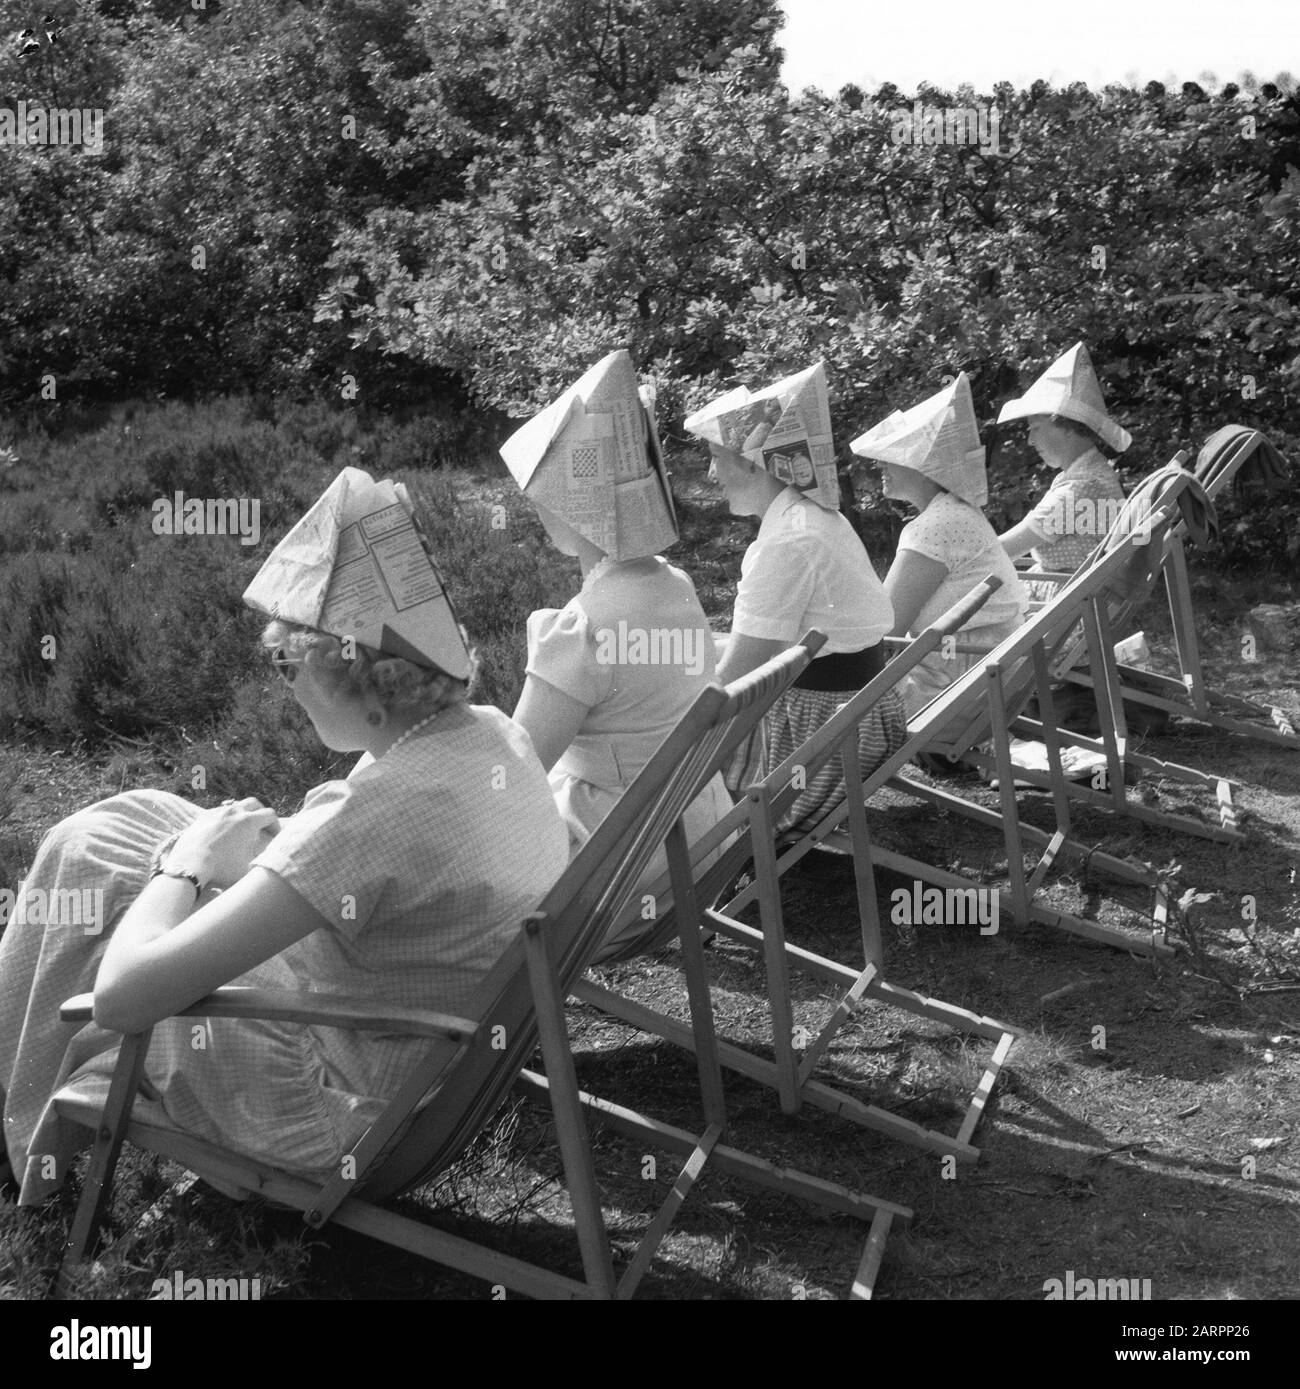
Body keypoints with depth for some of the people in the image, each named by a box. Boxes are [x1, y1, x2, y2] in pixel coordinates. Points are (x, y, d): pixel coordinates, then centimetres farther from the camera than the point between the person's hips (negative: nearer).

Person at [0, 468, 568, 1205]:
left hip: (344, 1116, -8)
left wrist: (185, 864, -15)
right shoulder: (494, 735, -9)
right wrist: (274, 852, -2)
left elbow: (124, 994, -33)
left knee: (84, 860, 3)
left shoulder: (381, 812, -35)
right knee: (131, 817, 13)